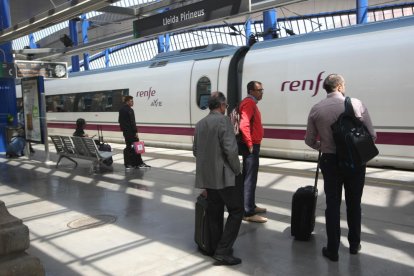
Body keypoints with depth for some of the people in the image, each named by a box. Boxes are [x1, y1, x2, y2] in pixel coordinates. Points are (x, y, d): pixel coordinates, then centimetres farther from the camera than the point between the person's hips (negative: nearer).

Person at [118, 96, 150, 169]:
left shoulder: (121, 110, 14)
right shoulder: (129, 110, -15)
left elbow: (120, 121, 21)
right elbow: (132, 122, -20)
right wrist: (136, 132, -18)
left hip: (125, 131, 9)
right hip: (131, 131, -9)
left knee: (128, 146, 12)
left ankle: (127, 164, 13)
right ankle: (139, 163, -2)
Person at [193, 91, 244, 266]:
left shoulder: (200, 124, 11)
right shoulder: (223, 120, -13)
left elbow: (195, 150, 15)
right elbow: (231, 150, -19)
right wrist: (237, 170, -7)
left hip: (207, 176, 8)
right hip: (225, 175, -8)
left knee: (215, 213, 14)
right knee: (236, 211, 2)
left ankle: (217, 248, 22)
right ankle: (223, 251, -1)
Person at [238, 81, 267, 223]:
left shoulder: (252, 103, 17)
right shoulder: (249, 103, -16)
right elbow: (244, 125, -28)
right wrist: (249, 144, -22)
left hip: (253, 145, 11)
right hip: (251, 146, -11)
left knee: (249, 177, 17)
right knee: (250, 178, -7)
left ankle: (250, 206, 29)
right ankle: (248, 213, -2)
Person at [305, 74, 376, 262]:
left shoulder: (316, 109, -3)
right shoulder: (356, 104, -9)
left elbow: (309, 140, 3)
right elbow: (372, 135, -7)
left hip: (330, 161, 1)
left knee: (332, 205, 11)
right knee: (354, 204, 17)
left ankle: (332, 250, 17)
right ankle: (354, 245, 32)